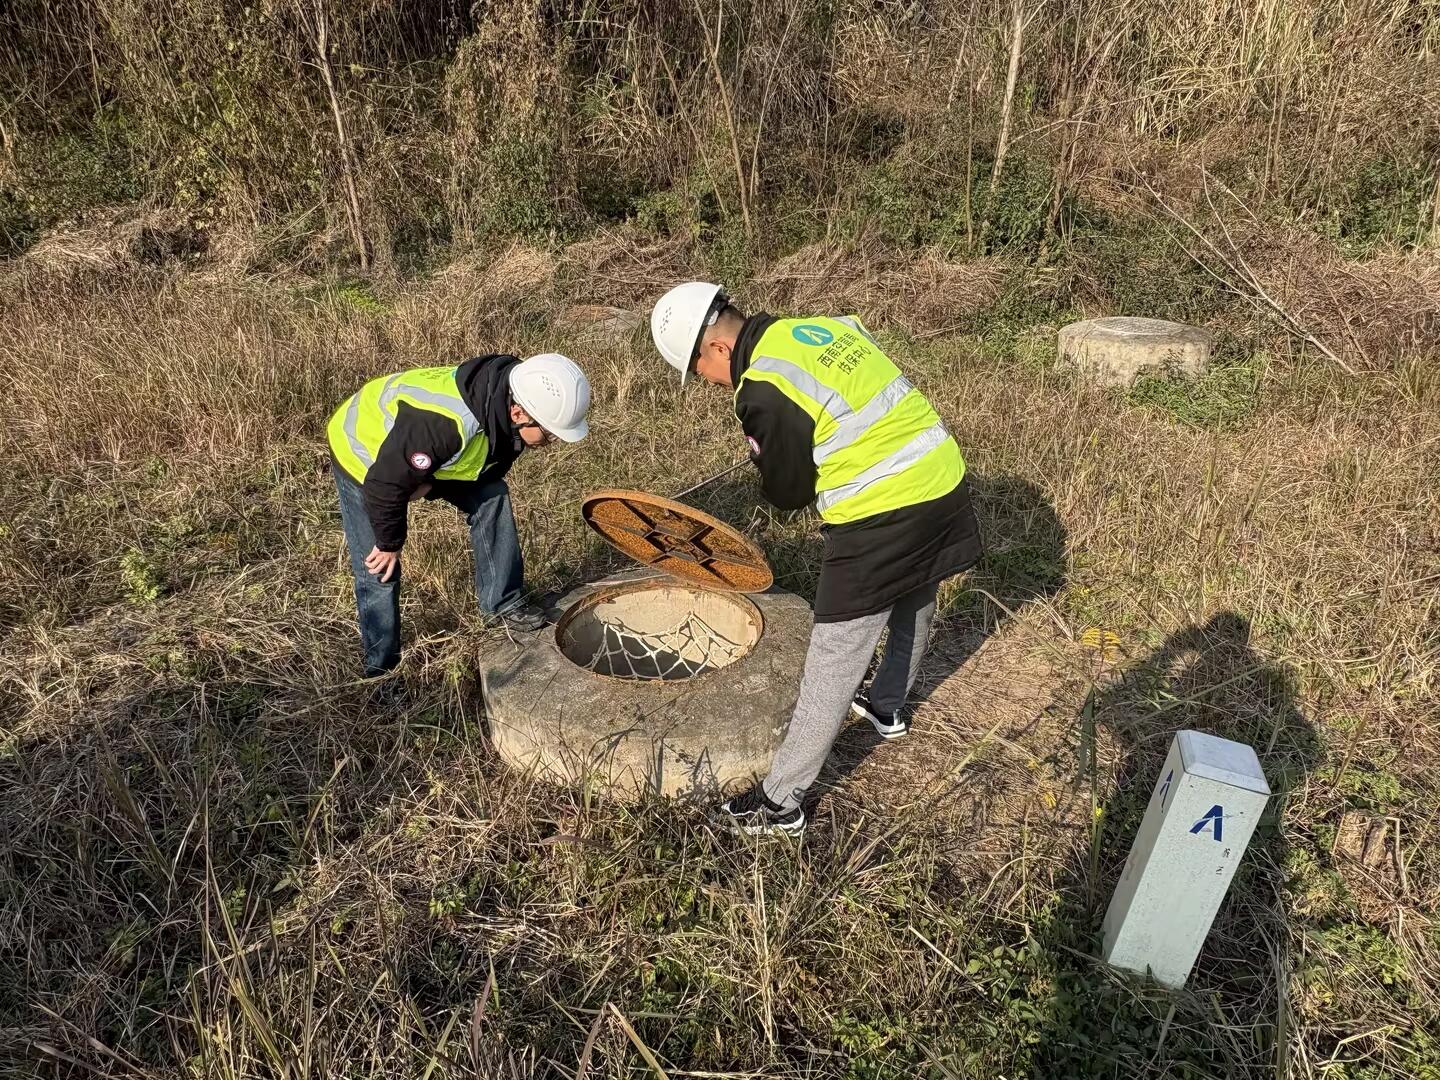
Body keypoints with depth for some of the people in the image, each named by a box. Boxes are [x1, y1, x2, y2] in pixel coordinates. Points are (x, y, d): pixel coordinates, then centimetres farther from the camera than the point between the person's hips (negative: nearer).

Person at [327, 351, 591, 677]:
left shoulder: (507, 399, -20)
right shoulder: (444, 423, -46)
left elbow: (494, 464, -2)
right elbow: (385, 484, -35)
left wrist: (431, 484, -17)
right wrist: (389, 543, -18)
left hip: (426, 457, 6)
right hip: (364, 458, -6)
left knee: (492, 495, -7)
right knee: (378, 569, -5)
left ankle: (504, 601, 6)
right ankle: (381, 669, 13)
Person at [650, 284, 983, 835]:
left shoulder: (765, 392, -16)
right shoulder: (829, 325, 8)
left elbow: (789, 492, -5)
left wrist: (767, 462, 13)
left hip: (880, 520, -9)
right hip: (942, 479, 9)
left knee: (834, 665, 0)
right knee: (913, 610, 29)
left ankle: (780, 803, 13)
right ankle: (888, 706, 57)